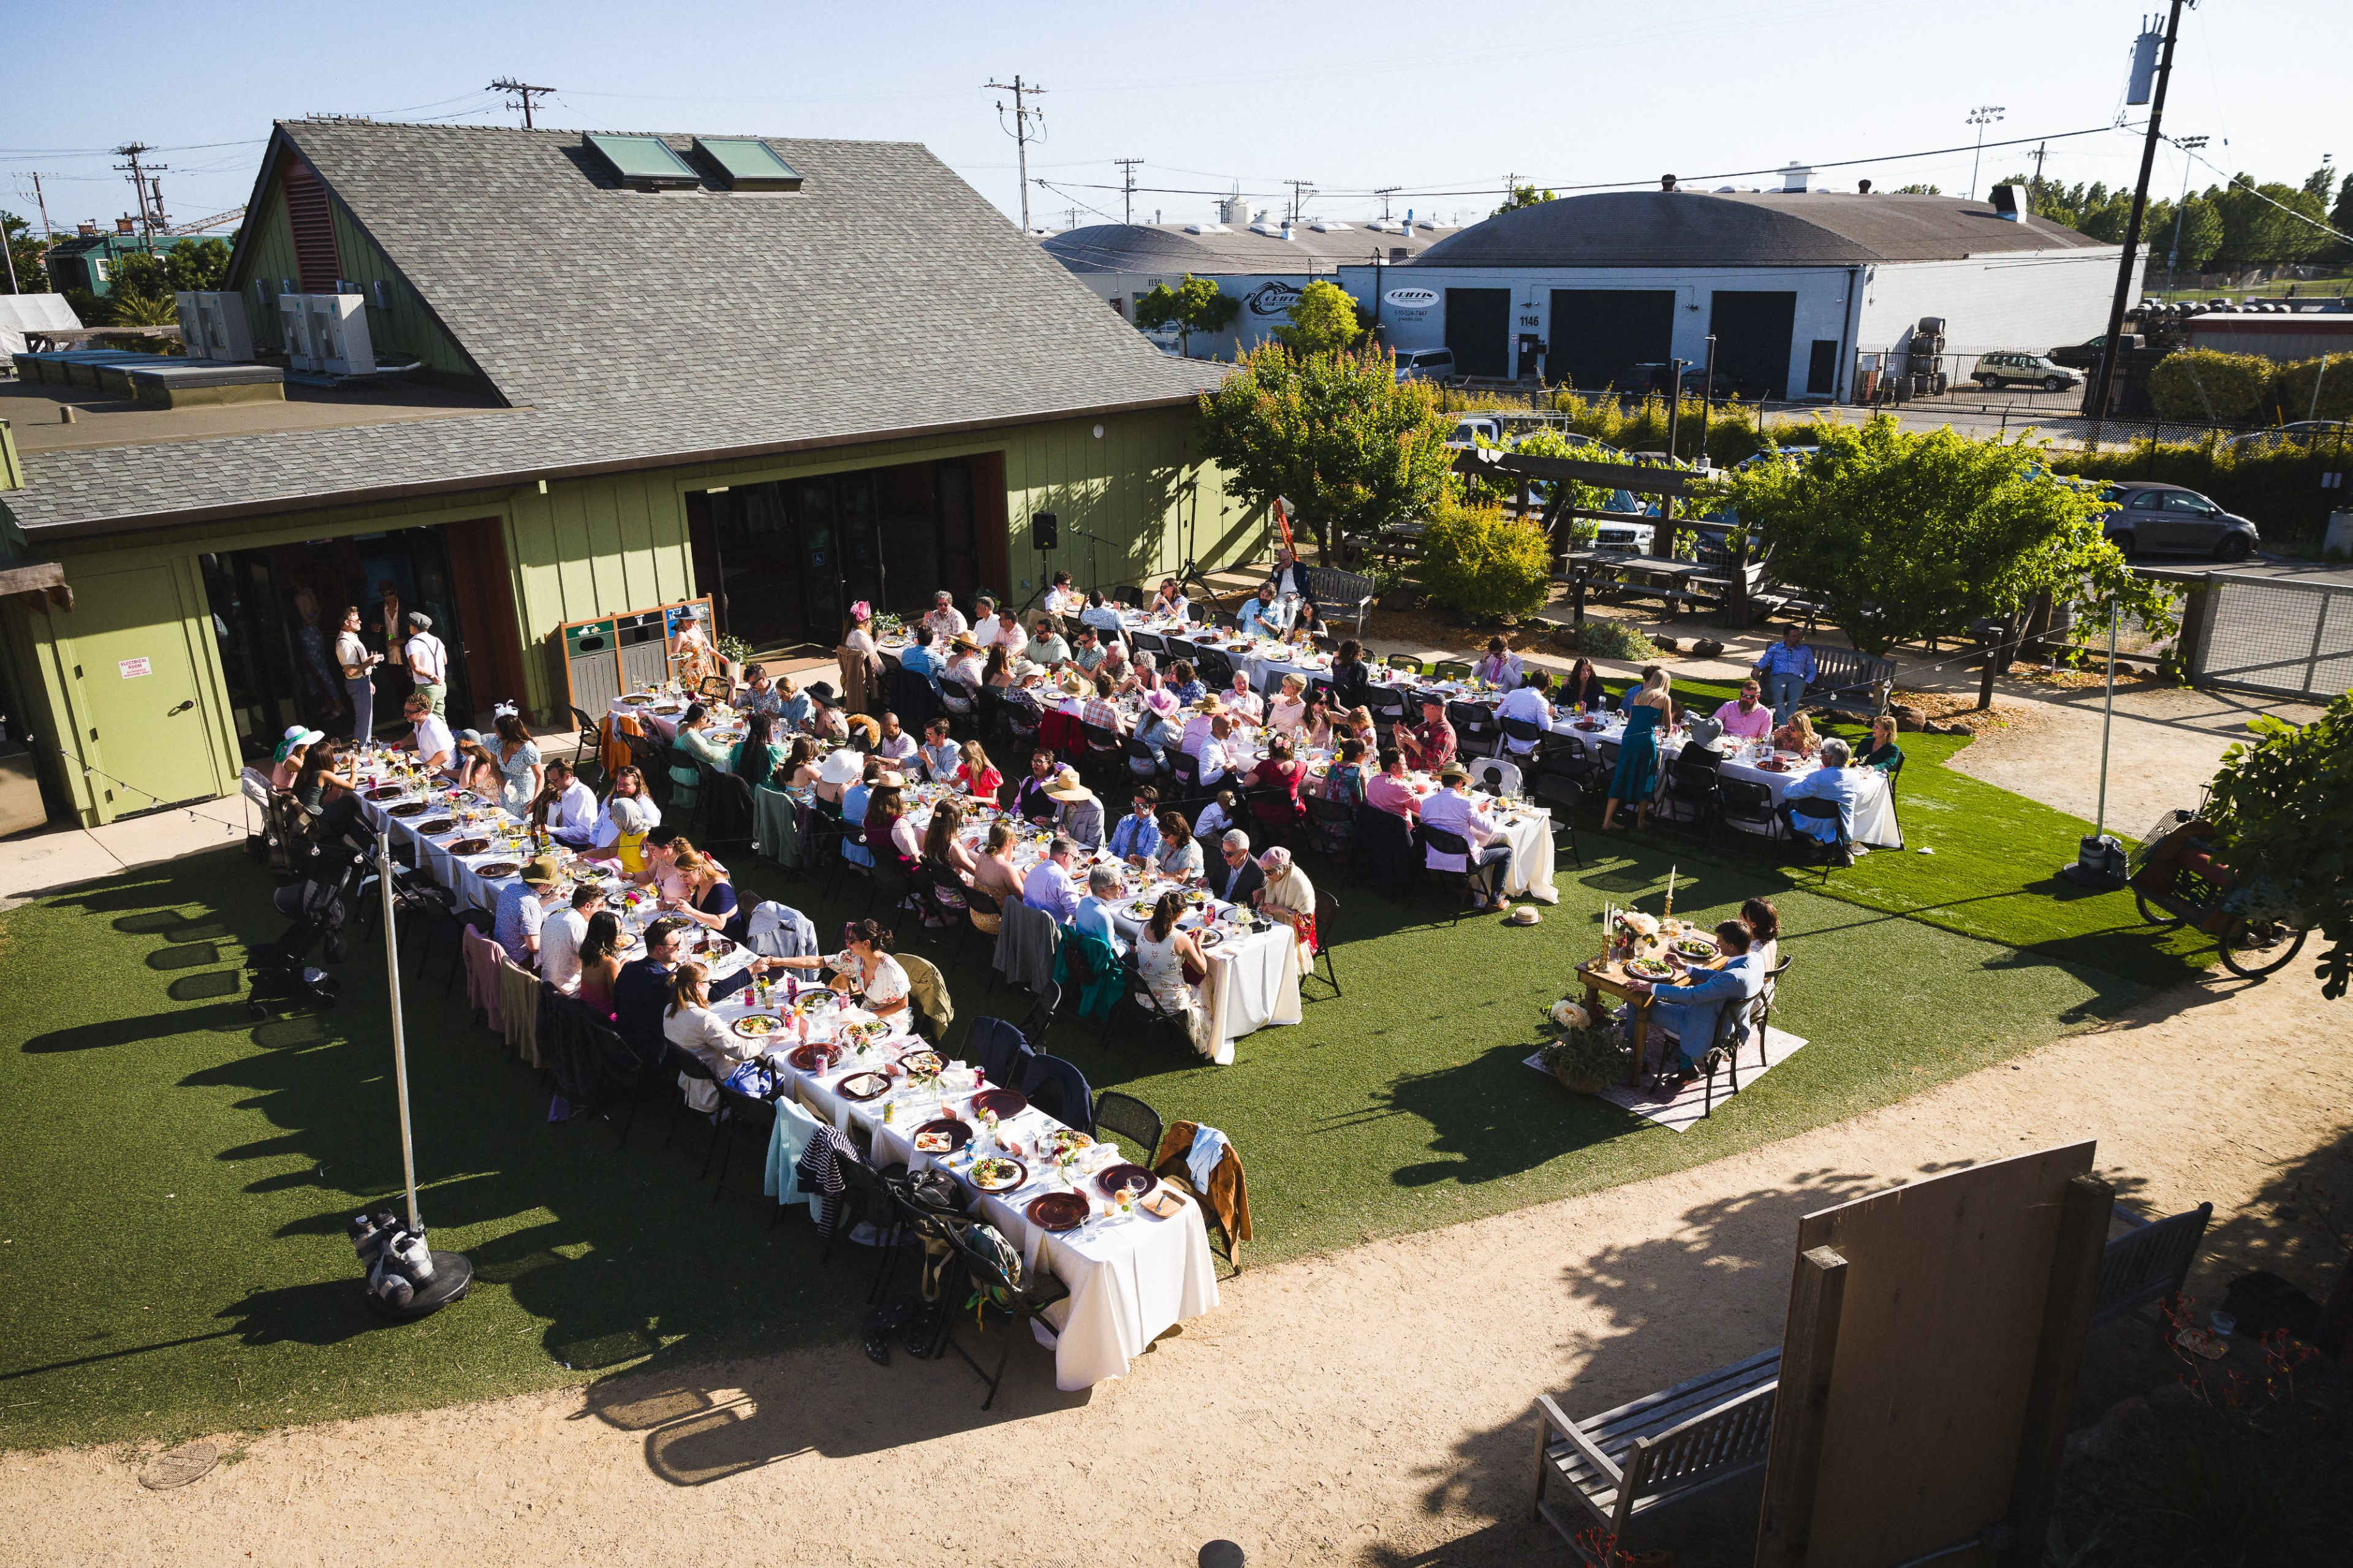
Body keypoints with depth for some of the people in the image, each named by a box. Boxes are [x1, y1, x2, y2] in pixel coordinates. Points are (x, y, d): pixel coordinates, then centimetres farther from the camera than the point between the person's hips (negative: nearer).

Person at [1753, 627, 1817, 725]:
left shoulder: (1806, 651, 23)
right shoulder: (1775, 648, 22)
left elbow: (1812, 671, 20)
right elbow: (1765, 660, 13)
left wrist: (1806, 683, 0)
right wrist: (1757, 668, -11)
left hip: (1797, 679, 1)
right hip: (1778, 677, -1)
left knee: (1794, 699, -33)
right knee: (1778, 696, -35)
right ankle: (1783, 725, -44)